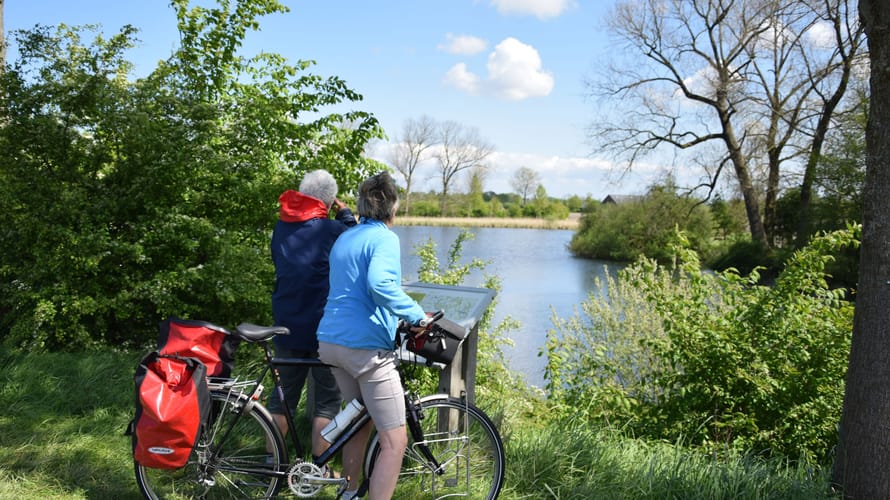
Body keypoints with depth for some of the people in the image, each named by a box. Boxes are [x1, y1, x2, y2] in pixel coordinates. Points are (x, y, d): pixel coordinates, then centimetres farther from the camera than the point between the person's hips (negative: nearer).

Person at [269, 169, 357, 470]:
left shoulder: (281, 227, 4)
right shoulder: (331, 229, -14)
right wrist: (346, 216, 6)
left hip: (286, 324, 5)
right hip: (324, 327, -5)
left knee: (284, 393, 15)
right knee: (326, 399, 6)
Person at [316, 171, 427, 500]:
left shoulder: (344, 238, 18)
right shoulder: (384, 238, -8)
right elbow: (380, 284, -26)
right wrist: (417, 314, -19)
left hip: (330, 341, 9)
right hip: (367, 346, -9)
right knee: (395, 441, -6)